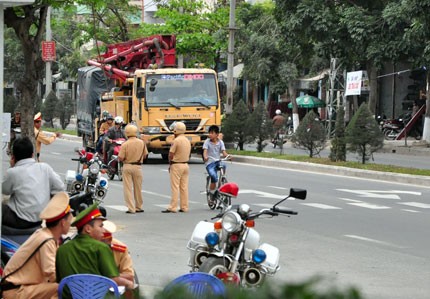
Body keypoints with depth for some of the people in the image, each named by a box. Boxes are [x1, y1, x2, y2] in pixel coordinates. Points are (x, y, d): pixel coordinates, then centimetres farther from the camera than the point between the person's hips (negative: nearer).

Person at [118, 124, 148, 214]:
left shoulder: (125, 144, -13)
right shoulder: (141, 143, -3)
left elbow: (120, 158, -13)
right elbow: (145, 155, 6)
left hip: (127, 166, -3)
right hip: (138, 166, 3)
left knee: (128, 188, 3)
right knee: (138, 188, 15)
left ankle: (131, 208, -1)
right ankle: (139, 207, 23)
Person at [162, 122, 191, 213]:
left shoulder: (176, 141, -15)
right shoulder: (187, 141, 10)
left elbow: (171, 155, -14)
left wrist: (170, 164, 2)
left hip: (176, 165, -8)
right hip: (185, 165, 8)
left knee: (175, 187, -7)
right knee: (184, 187, 8)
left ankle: (172, 207, -8)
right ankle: (184, 207, 9)